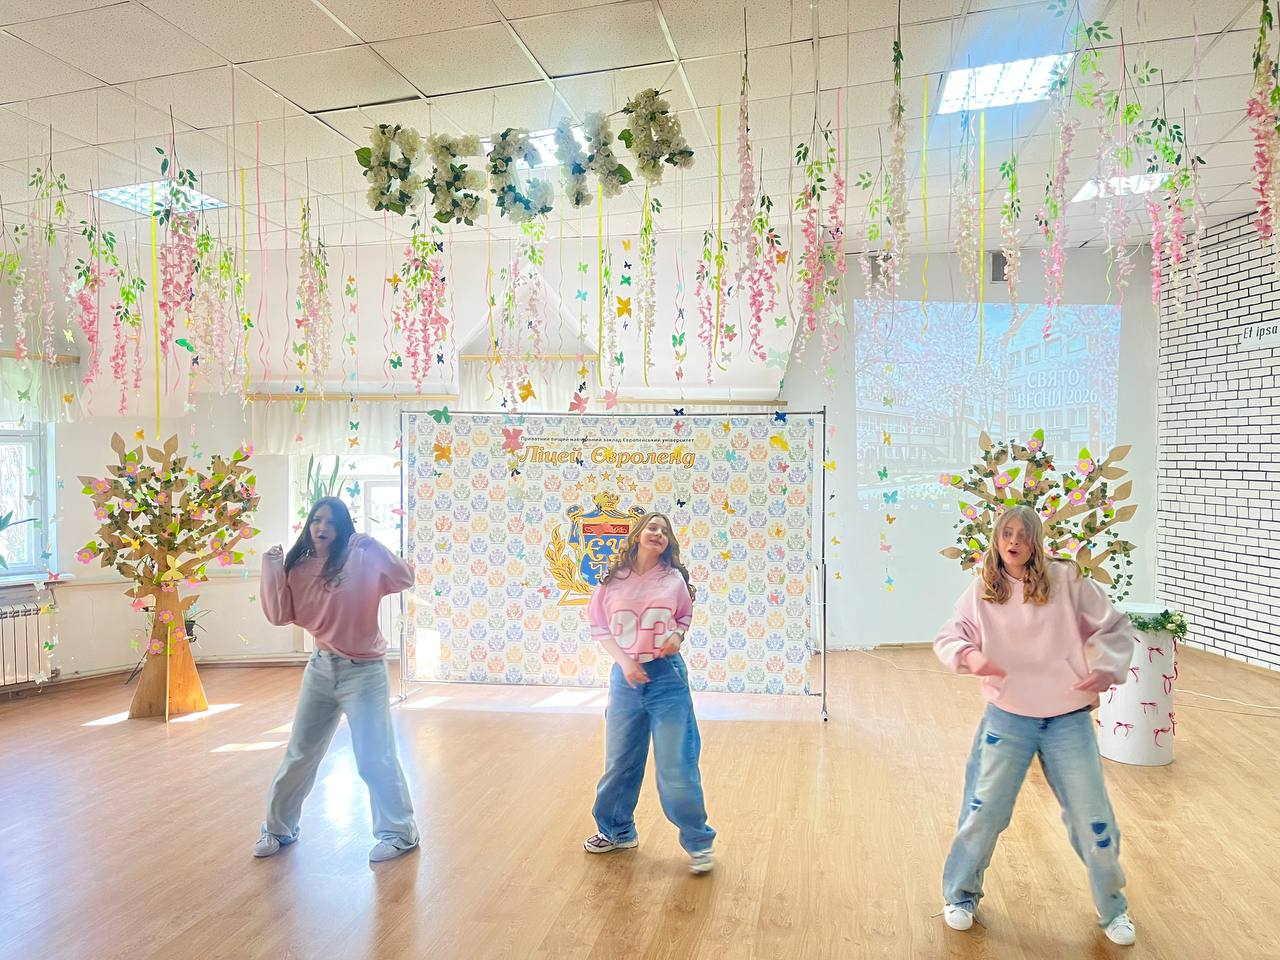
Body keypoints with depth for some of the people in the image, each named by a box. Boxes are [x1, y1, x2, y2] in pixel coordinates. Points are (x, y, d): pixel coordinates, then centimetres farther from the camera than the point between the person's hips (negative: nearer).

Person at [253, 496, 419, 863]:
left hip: (364, 671, -5)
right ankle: (278, 829, 35)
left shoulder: (363, 562, -10)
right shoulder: (299, 568, 3)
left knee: (375, 758, 0)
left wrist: (372, 545, -29)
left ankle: (399, 832, 17)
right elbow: (280, 616, -4)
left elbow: (404, 579, -23)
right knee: (299, 754, 16)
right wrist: (272, 568, -9)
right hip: (320, 669, 5)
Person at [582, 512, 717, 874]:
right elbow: (599, 627, 3)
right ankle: (618, 831, 37)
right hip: (626, 676, 2)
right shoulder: (613, 580, -2)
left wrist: (678, 634, -7)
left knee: (677, 764, -1)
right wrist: (624, 660, -9)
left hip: (667, 675, -2)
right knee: (619, 761, 14)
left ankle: (698, 842, 17)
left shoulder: (674, 579, -2)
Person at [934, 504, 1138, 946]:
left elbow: (1117, 628, 2)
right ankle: (960, 896, 29)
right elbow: (946, 638, 1)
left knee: (1093, 818, 8)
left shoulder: (1066, 581, -7)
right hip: (1007, 719, 1)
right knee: (983, 811, 5)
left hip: (1068, 719, 0)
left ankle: (1113, 909, 34)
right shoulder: (981, 591, -3)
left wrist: (1106, 668, -15)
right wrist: (969, 655, -20)